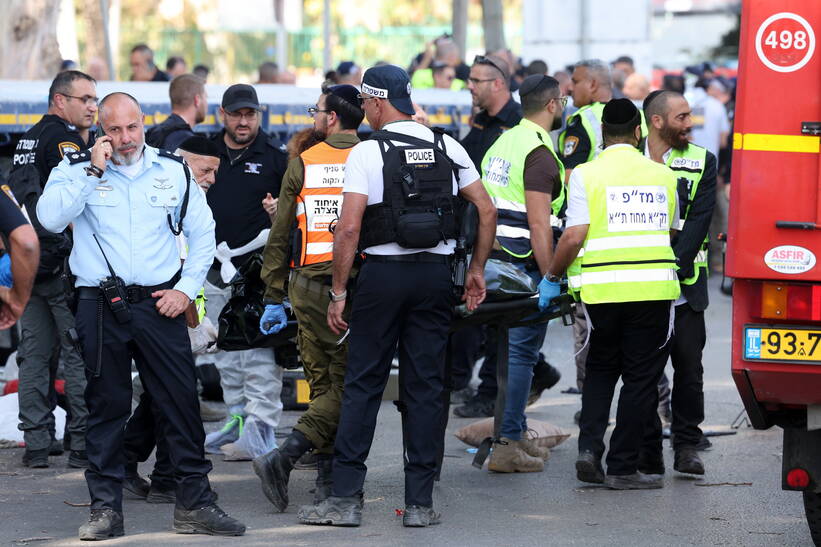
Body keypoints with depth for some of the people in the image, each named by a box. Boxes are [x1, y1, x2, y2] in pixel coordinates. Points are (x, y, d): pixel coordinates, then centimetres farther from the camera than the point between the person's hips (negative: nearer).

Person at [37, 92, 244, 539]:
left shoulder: (172, 170, 7)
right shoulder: (76, 169, 1)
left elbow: (202, 233, 13)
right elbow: (50, 217, -16)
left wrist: (186, 288, 2)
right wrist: (93, 172, -17)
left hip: (159, 302, 1)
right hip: (100, 305, -1)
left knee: (181, 401, 0)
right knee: (106, 405, 4)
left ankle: (194, 502, 7)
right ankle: (105, 507, 11)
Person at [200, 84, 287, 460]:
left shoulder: (275, 157, 0)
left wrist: (282, 212, -20)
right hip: (215, 273, 5)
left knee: (260, 355, -9)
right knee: (225, 357, 12)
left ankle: (260, 432, -9)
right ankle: (238, 419, 22)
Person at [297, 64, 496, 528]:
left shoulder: (367, 153, -6)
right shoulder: (447, 148, 6)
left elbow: (349, 229, -12)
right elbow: (487, 211, 6)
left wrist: (339, 292, -6)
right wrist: (477, 271, 16)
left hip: (382, 275, -3)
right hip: (436, 274, 3)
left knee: (363, 384, 3)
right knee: (426, 386, 6)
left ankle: (347, 498, 1)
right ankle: (420, 502, 5)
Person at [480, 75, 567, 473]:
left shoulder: (504, 142, 15)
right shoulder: (539, 153, -14)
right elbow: (538, 223, -19)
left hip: (495, 259, 9)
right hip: (524, 262, -9)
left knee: (510, 348, 16)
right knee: (521, 353, -7)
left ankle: (517, 434, 23)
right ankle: (507, 446, -8)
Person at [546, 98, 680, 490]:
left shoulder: (586, 174, -1)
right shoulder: (662, 175, 9)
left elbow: (574, 237, -9)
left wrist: (552, 276, 6)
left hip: (602, 289, 0)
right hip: (653, 286, 0)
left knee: (601, 368, 18)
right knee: (641, 377, 7)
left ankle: (589, 447, 3)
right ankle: (622, 467, 7)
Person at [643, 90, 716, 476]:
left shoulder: (701, 162, 6)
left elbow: (697, 224, -3)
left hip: (684, 287, 0)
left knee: (688, 369, 1)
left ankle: (686, 447, 10)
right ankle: (647, 450, 10)